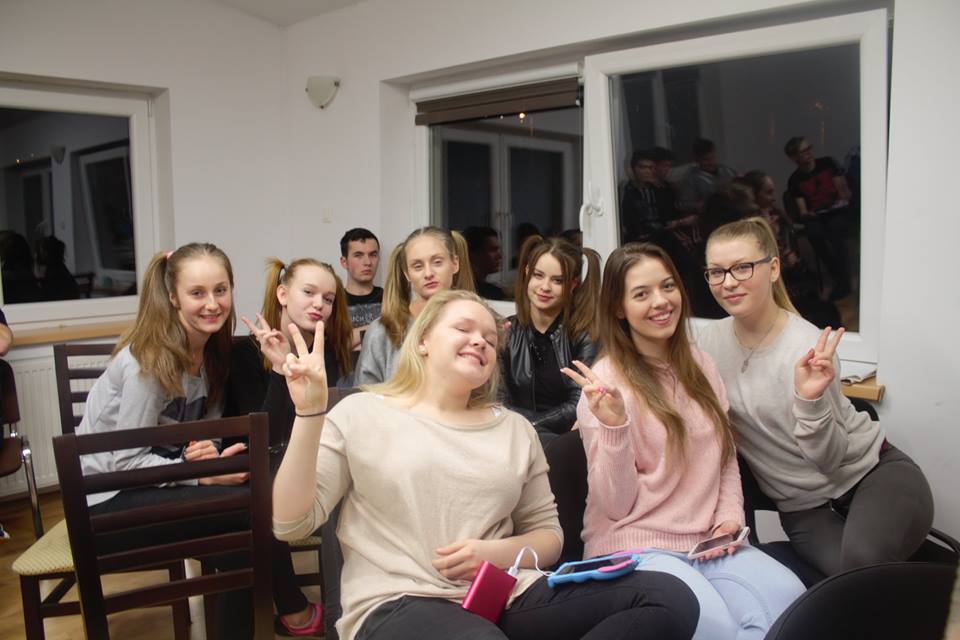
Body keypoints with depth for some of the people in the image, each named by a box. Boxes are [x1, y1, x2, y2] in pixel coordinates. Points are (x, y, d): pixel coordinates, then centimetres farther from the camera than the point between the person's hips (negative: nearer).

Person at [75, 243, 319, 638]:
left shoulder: (210, 350, 0)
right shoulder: (149, 360, -23)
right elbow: (125, 462, -20)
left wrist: (205, 451, -17)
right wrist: (202, 473, -28)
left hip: (144, 482, 7)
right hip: (107, 502, -7)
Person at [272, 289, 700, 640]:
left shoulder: (515, 429, 18)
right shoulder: (361, 413, 8)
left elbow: (548, 534, 19)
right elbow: (290, 522, 1)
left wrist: (498, 554, -4)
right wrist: (310, 413, -10)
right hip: (399, 604, -6)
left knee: (670, 598, -15)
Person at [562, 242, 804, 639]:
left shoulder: (699, 365, 9)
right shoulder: (604, 383, -9)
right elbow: (616, 505, -11)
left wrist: (730, 515, 0)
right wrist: (613, 425, -26)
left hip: (708, 541, 5)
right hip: (634, 544, -5)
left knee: (789, 597, -22)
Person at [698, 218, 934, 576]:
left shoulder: (808, 348, -18)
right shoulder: (711, 340, -3)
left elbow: (829, 457, -17)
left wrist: (809, 400, -34)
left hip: (873, 474, -2)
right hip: (802, 506, 3)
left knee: (863, 561, -32)